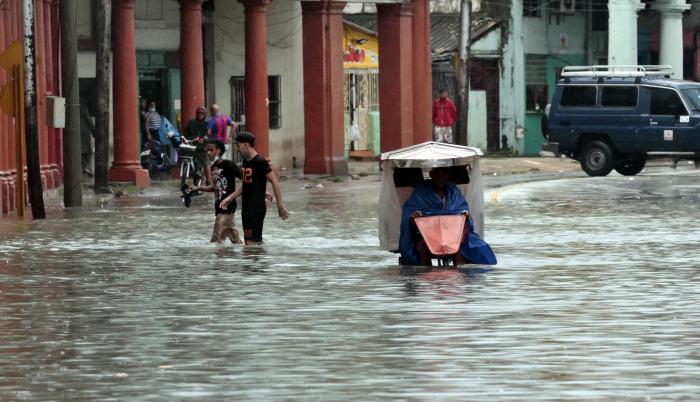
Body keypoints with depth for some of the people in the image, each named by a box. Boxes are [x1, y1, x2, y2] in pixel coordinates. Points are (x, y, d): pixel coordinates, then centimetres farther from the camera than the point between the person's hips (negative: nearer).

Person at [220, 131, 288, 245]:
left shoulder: (260, 162, -14)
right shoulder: (245, 161, 12)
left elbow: (275, 182, -15)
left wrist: (280, 206, -17)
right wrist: (230, 198, 18)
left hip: (257, 207, -9)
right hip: (246, 207, 9)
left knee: (251, 242, -13)